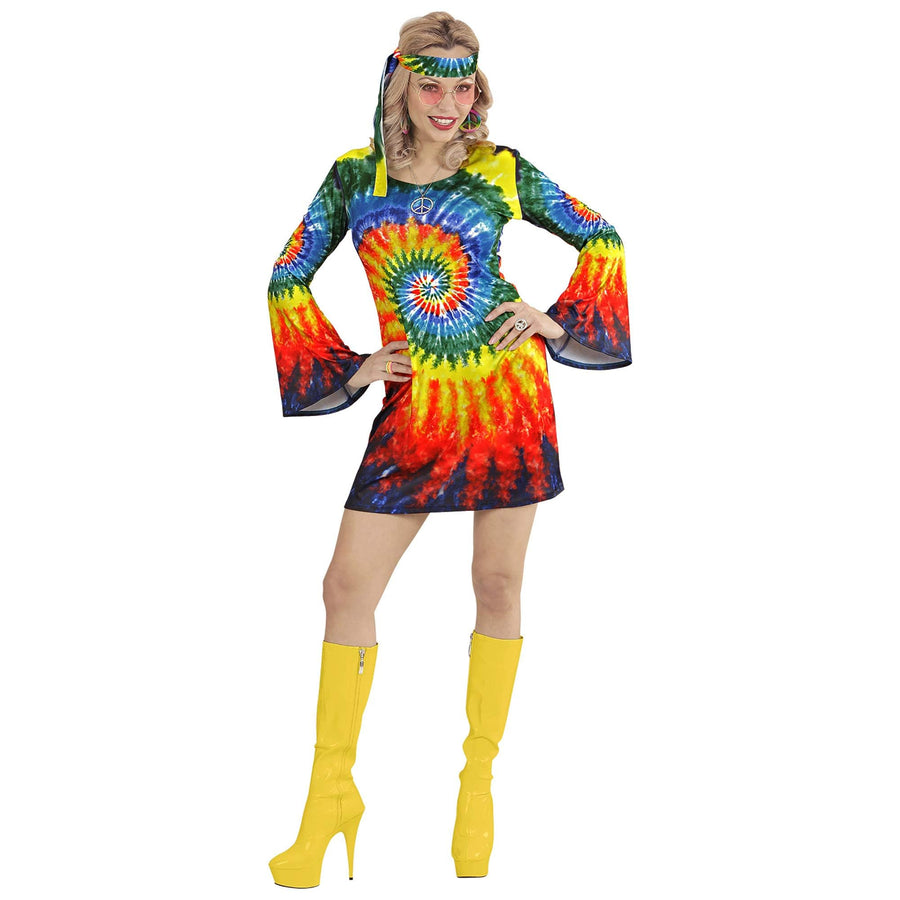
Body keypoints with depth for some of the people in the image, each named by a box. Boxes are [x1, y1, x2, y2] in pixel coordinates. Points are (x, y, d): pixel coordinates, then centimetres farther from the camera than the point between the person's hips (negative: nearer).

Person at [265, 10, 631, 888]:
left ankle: (478, 778, 19)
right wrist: (344, 368, 4)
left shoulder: (500, 170, 2)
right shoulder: (354, 176, 4)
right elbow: (288, 278, 11)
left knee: (497, 585, 5)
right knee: (347, 586, -5)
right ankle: (330, 797, 6)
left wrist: (560, 319, 1)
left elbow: (600, 238, 12)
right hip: (414, 410, 1)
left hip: (508, 394, -1)